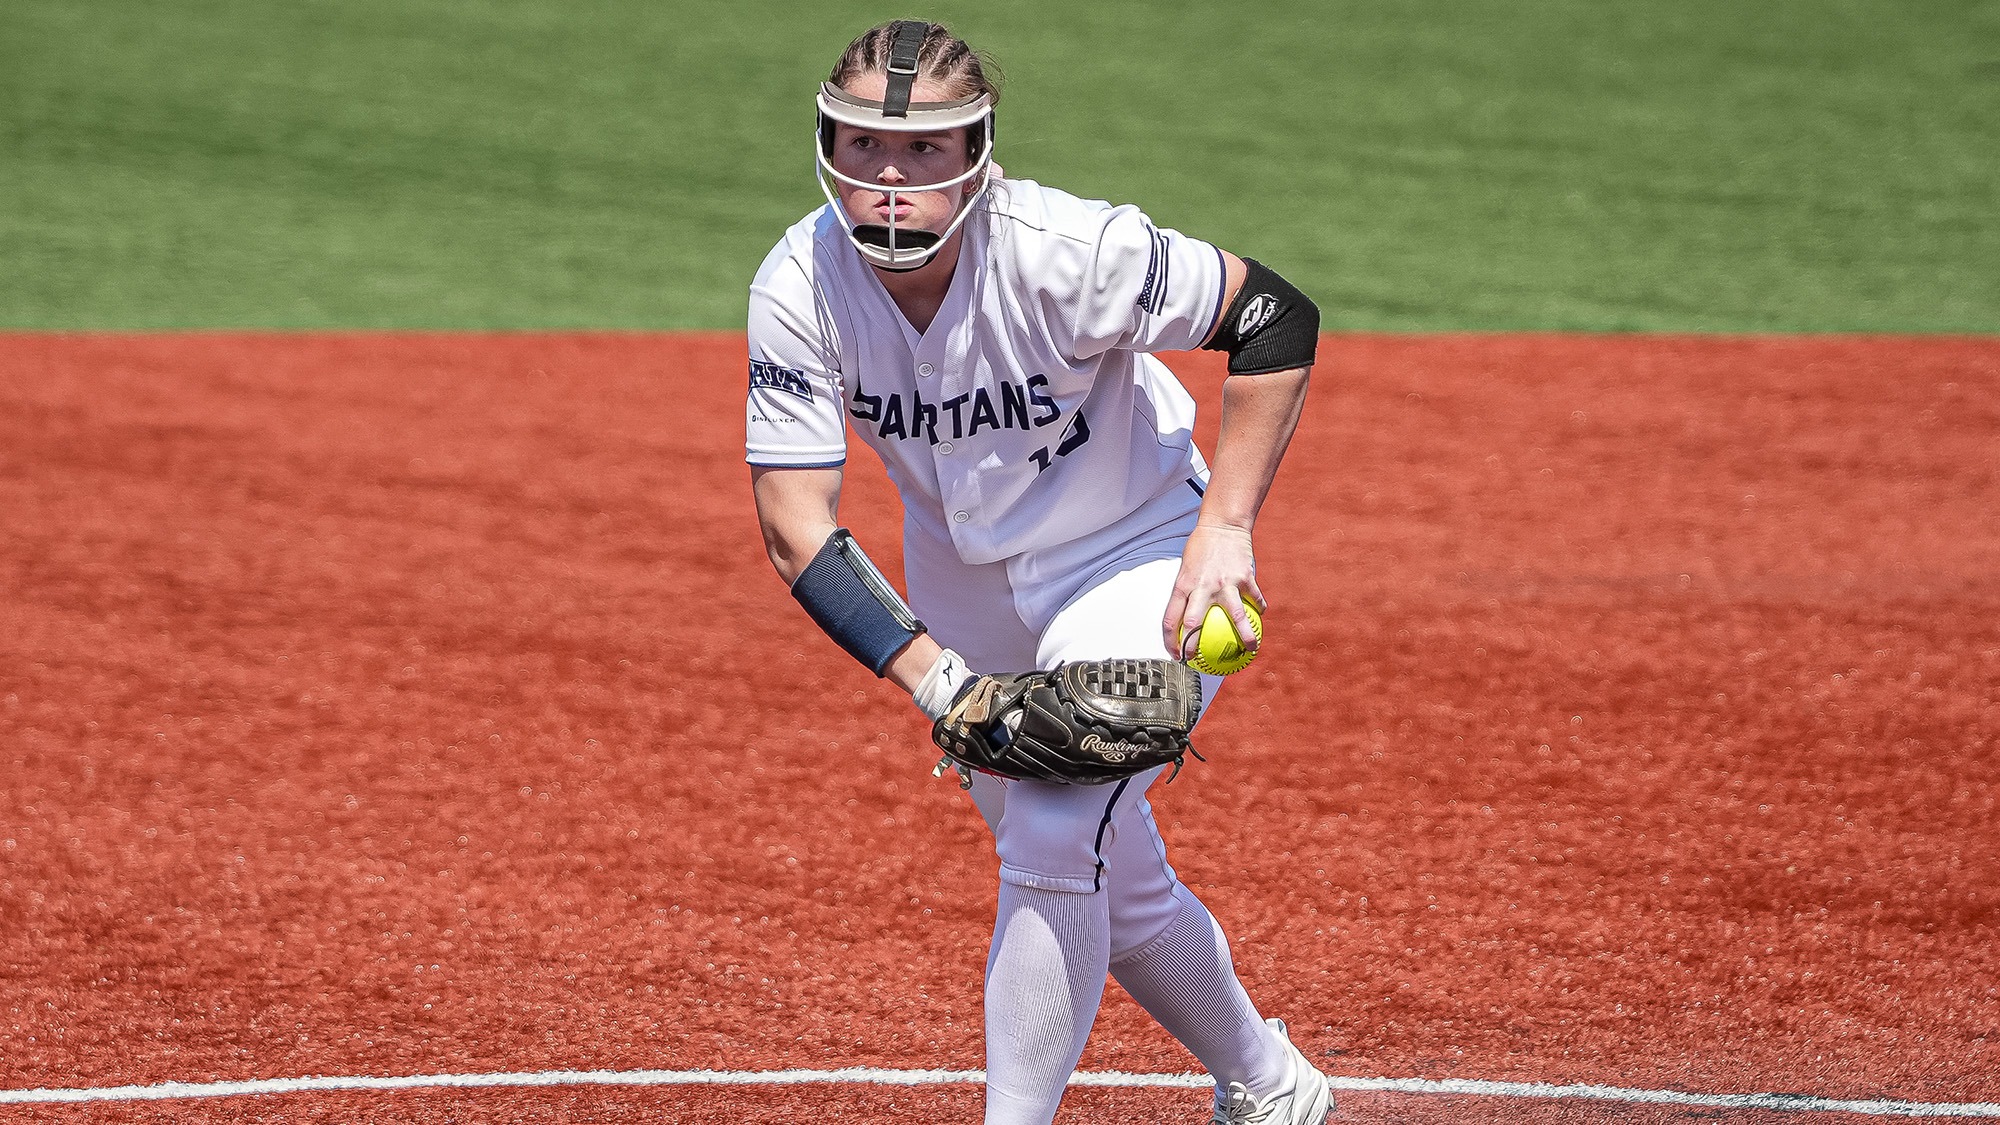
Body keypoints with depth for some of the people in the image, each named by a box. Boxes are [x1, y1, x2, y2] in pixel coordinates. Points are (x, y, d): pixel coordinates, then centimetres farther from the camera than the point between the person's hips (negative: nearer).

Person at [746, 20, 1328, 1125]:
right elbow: (796, 527, -23)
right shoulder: (799, 288, -23)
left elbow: (1277, 317, -20)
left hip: (1134, 556, -4)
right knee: (1114, 884, 15)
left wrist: (1224, 526, -26)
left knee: (1052, 844, -24)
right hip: (960, 571, 4)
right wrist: (936, 679, -34)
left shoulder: (1067, 252, -32)